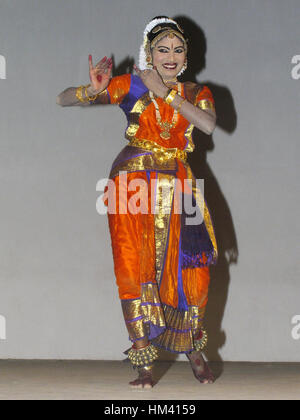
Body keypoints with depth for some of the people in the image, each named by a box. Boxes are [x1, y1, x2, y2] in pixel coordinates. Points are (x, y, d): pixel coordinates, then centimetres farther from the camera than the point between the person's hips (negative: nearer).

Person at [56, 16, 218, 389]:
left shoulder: (197, 93, 12)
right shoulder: (130, 86, 4)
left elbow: (208, 124, -12)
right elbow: (63, 100, 2)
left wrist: (165, 92, -11)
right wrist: (93, 90, -19)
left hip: (177, 186, 3)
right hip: (134, 185, -3)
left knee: (191, 271, 1)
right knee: (136, 270, -11)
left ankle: (194, 350, 23)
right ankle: (144, 365, -9)